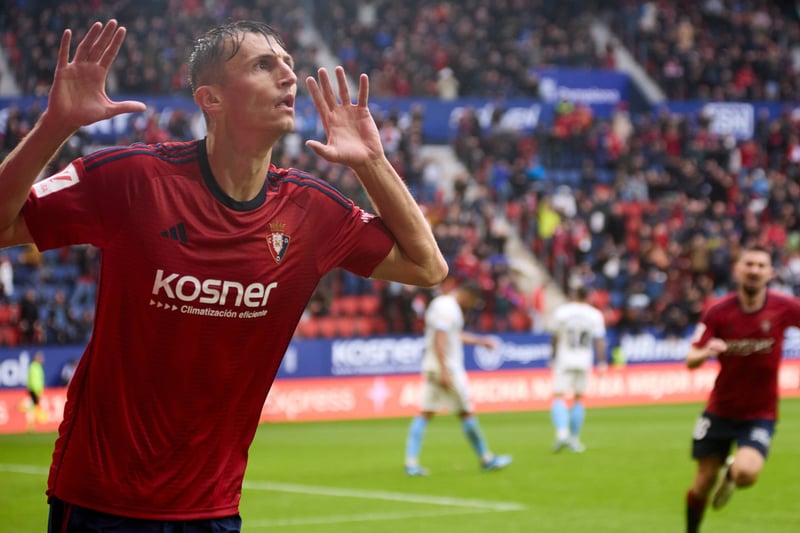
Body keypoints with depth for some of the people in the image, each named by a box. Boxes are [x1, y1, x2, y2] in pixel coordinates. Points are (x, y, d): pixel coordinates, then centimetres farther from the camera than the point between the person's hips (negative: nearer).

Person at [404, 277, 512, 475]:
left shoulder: (439, 303, 18)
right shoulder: (447, 308, -14)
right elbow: (439, 339, -22)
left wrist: (480, 340, 38)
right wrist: (444, 371, -25)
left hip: (431, 369, 9)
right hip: (448, 368, -9)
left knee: (425, 413, 2)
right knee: (466, 413, 2)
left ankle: (411, 462, -8)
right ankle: (486, 460, 13)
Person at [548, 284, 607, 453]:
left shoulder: (561, 312, -1)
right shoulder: (595, 315, 1)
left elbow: (555, 338, 6)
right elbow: (599, 340, -4)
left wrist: (553, 357, 18)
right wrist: (601, 362, -1)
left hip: (564, 361, -2)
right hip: (584, 361, 2)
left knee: (558, 396, -5)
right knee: (579, 398, 12)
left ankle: (562, 433, -27)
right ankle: (574, 438, 13)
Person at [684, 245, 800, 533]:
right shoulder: (718, 311, -10)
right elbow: (690, 360, -12)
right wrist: (705, 352, -35)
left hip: (760, 414, -1)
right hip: (720, 410, 1)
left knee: (746, 473, -25)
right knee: (703, 482, 5)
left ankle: (730, 475, 14)